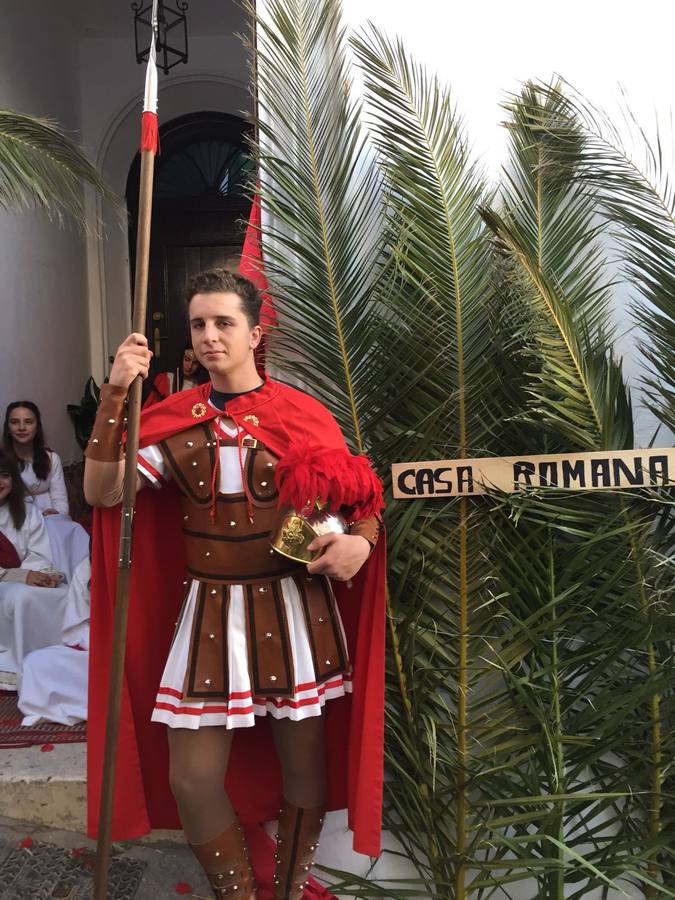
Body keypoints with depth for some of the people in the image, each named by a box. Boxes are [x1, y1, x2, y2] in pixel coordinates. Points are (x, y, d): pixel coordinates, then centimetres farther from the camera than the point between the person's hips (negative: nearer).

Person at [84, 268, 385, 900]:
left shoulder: (303, 415, -3)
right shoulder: (176, 419, 3)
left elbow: (360, 500, 3)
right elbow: (102, 491, -5)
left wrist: (358, 541, -19)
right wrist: (114, 395, -13)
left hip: (298, 606, -1)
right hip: (213, 610, 1)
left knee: (303, 765, 12)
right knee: (192, 778, 3)